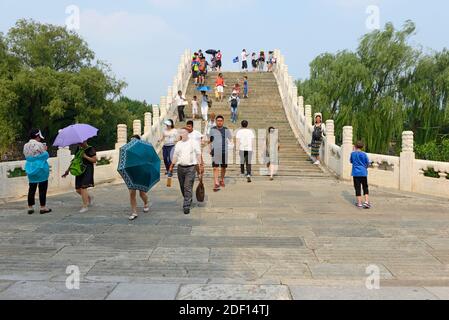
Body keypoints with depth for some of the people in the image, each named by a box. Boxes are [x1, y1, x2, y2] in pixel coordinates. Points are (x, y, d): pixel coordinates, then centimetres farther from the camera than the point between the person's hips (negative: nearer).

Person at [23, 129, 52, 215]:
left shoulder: (26, 146, 6)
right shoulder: (39, 145, -14)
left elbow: (27, 157, 15)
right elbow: (46, 156, -10)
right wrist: (44, 150, 9)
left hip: (30, 169, 6)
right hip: (40, 169, -6)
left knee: (32, 188, 11)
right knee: (42, 188, 2)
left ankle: (30, 208, 15)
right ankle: (43, 208, 5)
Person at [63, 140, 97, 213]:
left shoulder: (90, 149, -5)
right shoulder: (78, 149, 14)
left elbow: (94, 160, -9)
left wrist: (85, 156, -16)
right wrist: (68, 170, 17)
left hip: (87, 170, -7)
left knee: (83, 187, -14)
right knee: (78, 190, 6)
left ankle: (85, 206, -5)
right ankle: (89, 198, 33)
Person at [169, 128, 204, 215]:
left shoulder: (194, 143, 0)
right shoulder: (178, 144, 12)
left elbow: (198, 155, 3)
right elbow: (175, 155, 16)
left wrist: (200, 166, -1)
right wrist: (172, 166, 13)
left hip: (190, 168, -5)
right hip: (180, 167, 5)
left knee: (188, 187, -10)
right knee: (182, 187, 12)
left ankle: (186, 206, -7)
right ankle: (189, 200, 34)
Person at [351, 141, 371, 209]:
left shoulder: (353, 153, -1)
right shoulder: (364, 154, -5)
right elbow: (368, 163, 1)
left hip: (356, 173, 1)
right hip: (363, 173, -1)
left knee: (358, 188, 4)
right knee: (365, 188, 9)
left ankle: (359, 203, 5)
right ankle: (366, 202, -3)